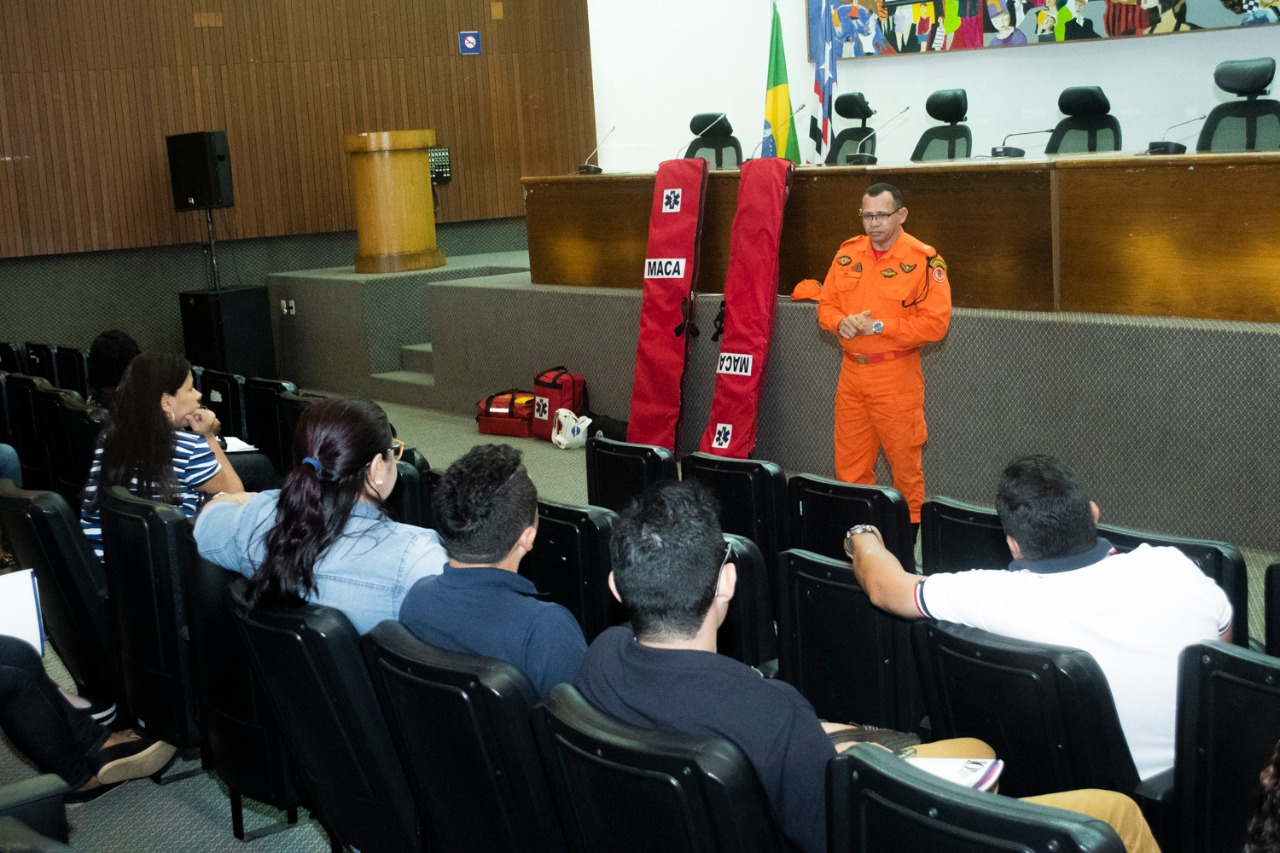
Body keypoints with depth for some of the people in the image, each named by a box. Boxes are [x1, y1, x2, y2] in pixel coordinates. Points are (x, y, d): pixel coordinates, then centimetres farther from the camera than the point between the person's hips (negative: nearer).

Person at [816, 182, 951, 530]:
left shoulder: (923, 260, -10)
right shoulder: (847, 253, 7)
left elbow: (935, 322, -14)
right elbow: (826, 305, 13)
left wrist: (878, 326, -17)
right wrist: (841, 322, -10)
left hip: (896, 374, -5)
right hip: (851, 371, 5)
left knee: (904, 462, 3)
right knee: (849, 462, 11)